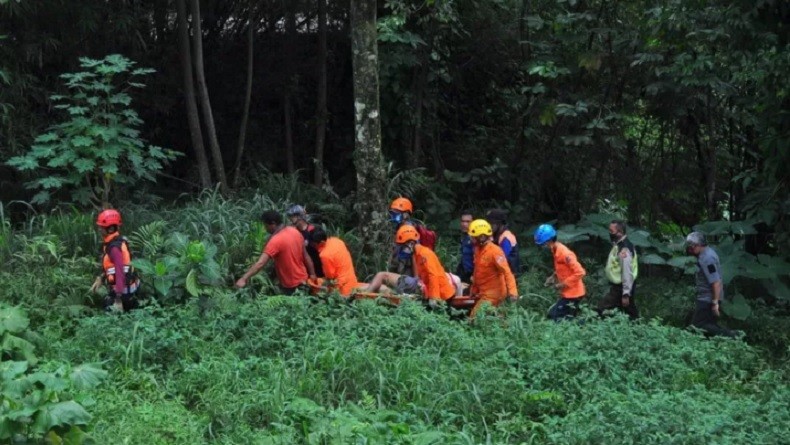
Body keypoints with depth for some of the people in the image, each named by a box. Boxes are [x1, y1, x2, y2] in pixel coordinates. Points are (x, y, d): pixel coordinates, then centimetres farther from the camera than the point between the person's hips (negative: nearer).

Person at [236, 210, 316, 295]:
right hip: (302, 279, 7)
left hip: (290, 285, -7)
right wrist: (312, 274, 13)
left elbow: (260, 263, -34)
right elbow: (306, 256, 5)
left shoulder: (275, 241, -26)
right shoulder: (295, 231, -2)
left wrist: (244, 279, -38)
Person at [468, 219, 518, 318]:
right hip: (483, 293, 9)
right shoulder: (478, 249, 8)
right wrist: (474, 290, 22)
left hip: (493, 294, -9)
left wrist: (512, 292, -34)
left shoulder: (494, 251, -19)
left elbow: (507, 272, -24)